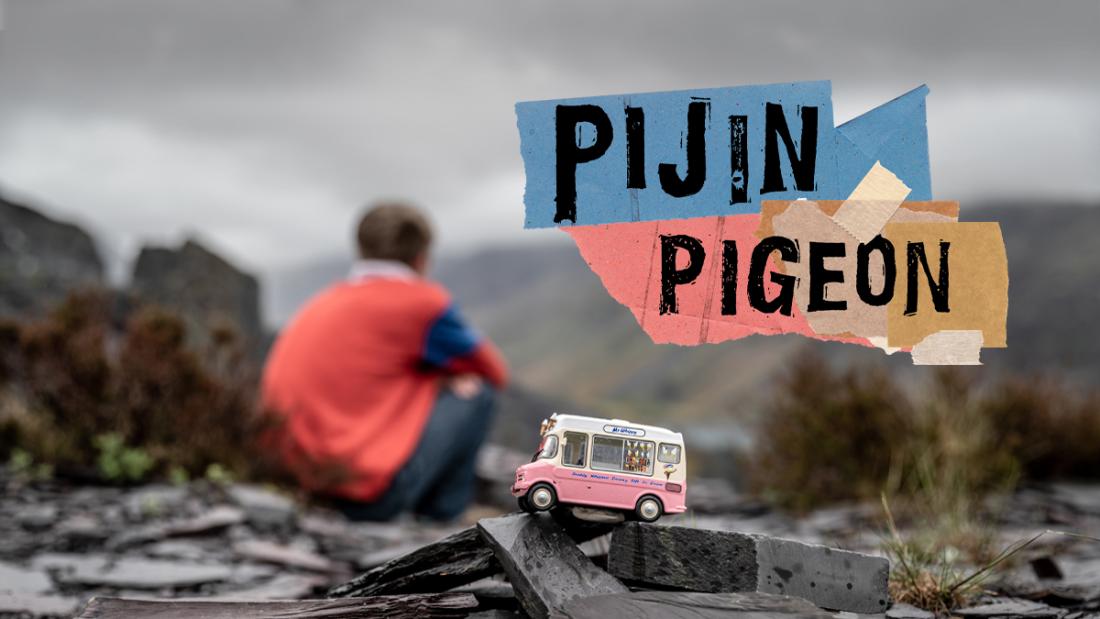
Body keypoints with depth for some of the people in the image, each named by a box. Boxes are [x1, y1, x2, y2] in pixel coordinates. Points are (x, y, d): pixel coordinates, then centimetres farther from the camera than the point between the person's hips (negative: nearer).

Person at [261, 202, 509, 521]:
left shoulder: (323, 304, 16)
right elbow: (493, 371, 9)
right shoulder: (422, 301, -3)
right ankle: (441, 509, 11)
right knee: (477, 392, 6)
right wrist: (447, 375, 31)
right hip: (372, 488, -8)